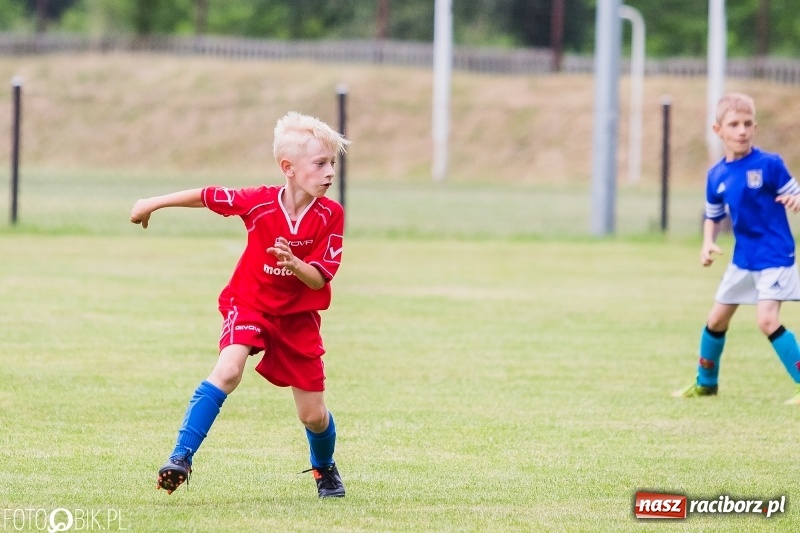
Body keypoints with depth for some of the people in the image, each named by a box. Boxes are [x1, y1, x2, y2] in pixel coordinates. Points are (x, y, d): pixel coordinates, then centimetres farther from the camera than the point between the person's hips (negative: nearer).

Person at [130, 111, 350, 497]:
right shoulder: (259, 203, -19)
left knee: (314, 416, 4)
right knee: (228, 370, -29)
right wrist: (154, 203, 6)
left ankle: (324, 469, 37)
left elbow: (320, 279, -17)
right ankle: (181, 457, -26)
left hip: (298, 316, 1)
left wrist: (294, 265, -38)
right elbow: (207, 196, -3)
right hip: (249, 303, -1)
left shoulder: (330, 215, -16)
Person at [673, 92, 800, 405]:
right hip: (743, 259, 6)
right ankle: (706, 382, 37)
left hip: (774, 256, -6)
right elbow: (713, 216, 14)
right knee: (716, 319, 15)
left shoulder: (769, 165, -15)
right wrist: (708, 244, -4)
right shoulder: (717, 176, 1)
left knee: (767, 319, -22)